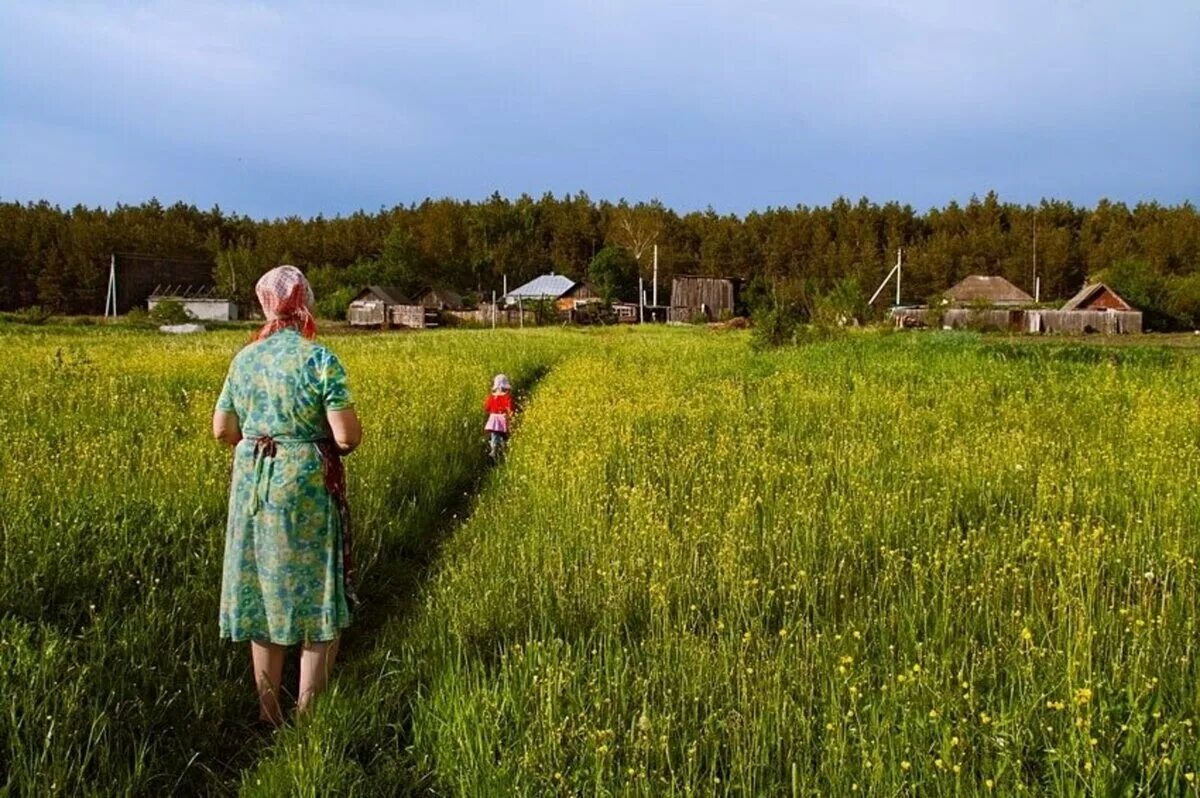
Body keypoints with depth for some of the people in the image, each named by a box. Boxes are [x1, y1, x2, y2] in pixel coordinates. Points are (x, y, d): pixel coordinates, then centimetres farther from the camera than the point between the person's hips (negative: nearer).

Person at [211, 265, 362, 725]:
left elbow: (222, 430, 6)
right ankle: (308, 710, 12)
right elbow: (347, 436, -18)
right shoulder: (320, 359, -13)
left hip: (252, 482, 5)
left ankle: (268, 709, 22)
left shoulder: (246, 358, 2)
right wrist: (349, 434, 5)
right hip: (307, 484, -5)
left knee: (263, 591, 14)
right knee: (316, 594, 7)